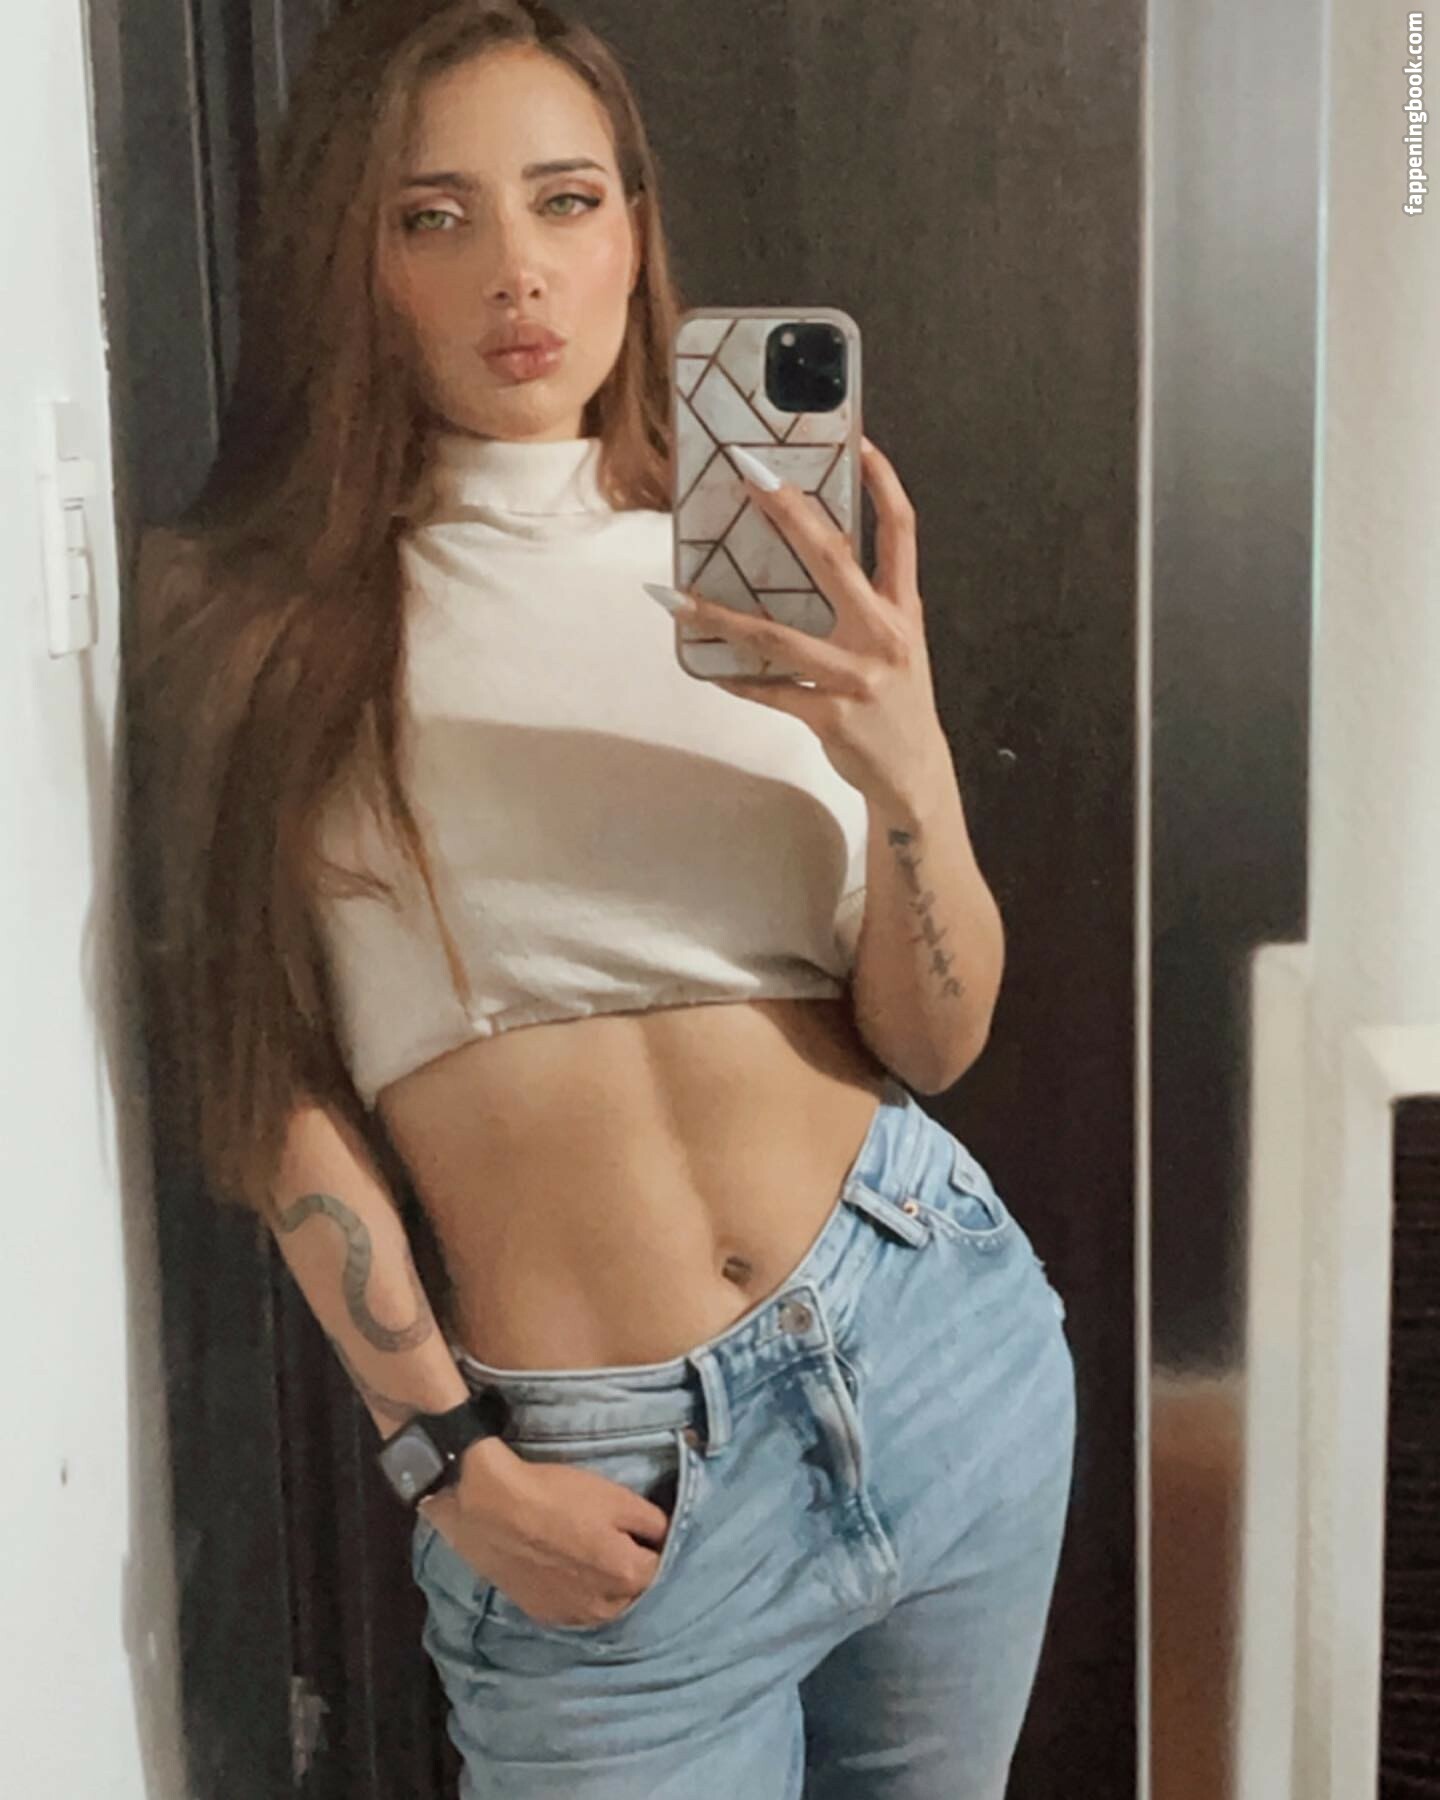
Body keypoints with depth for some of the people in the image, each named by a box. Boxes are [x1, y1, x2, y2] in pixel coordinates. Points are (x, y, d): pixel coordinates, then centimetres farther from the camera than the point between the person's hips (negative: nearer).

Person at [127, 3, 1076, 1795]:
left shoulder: (772, 576, 4)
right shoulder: (254, 617, -3)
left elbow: (934, 1040, 1)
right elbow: (273, 1076, -2)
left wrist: (907, 773, -16)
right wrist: (446, 1453, -7)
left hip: (944, 1338, 3)